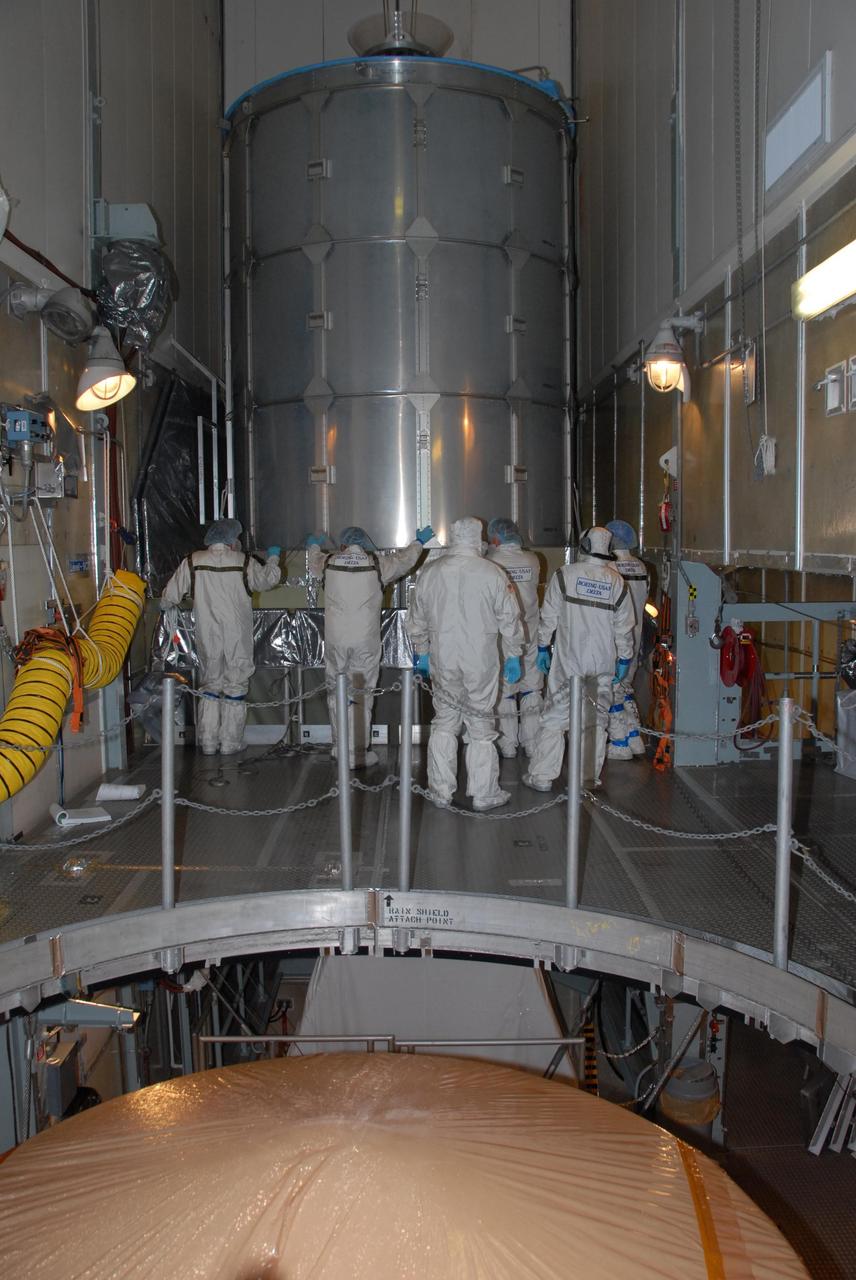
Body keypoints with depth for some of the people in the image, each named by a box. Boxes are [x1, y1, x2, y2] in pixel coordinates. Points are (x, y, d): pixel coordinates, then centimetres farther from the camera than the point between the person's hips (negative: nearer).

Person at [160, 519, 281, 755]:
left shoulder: (193, 562, -4)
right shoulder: (244, 563, -6)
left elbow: (171, 594, 2)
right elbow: (267, 580, 10)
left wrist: (165, 605, 25)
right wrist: (273, 559, 29)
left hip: (208, 639, 2)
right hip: (238, 640, -1)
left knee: (210, 686, 13)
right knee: (235, 688, 8)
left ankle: (208, 743, 13)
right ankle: (230, 744, 10)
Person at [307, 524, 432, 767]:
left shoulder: (328, 562, 3)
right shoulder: (377, 564, -2)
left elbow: (314, 563, 27)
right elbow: (405, 559, 16)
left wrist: (315, 545, 51)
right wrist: (419, 542, 37)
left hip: (335, 640, 2)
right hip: (365, 642, -2)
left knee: (337, 693, 12)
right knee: (361, 696, 3)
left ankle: (340, 748, 20)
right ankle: (358, 754, 6)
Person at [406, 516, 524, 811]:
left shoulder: (429, 572, 0)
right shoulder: (492, 574, -8)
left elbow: (416, 619, 10)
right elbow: (510, 619, -3)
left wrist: (421, 651, 22)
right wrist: (513, 656, 9)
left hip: (442, 662, 3)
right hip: (480, 663, -2)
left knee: (444, 724, 14)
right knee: (481, 726, 7)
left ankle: (441, 792, 19)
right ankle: (484, 794, 14)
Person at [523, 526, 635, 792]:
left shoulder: (564, 575, -6)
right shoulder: (617, 582, 1)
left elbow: (549, 616, -3)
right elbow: (624, 627, 5)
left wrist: (543, 646, 9)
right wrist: (624, 659, 14)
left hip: (568, 660, -2)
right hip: (602, 663, 2)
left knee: (554, 716, 3)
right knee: (597, 719, 11)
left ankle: (541, 776, 5)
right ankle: (590, 776, 17)